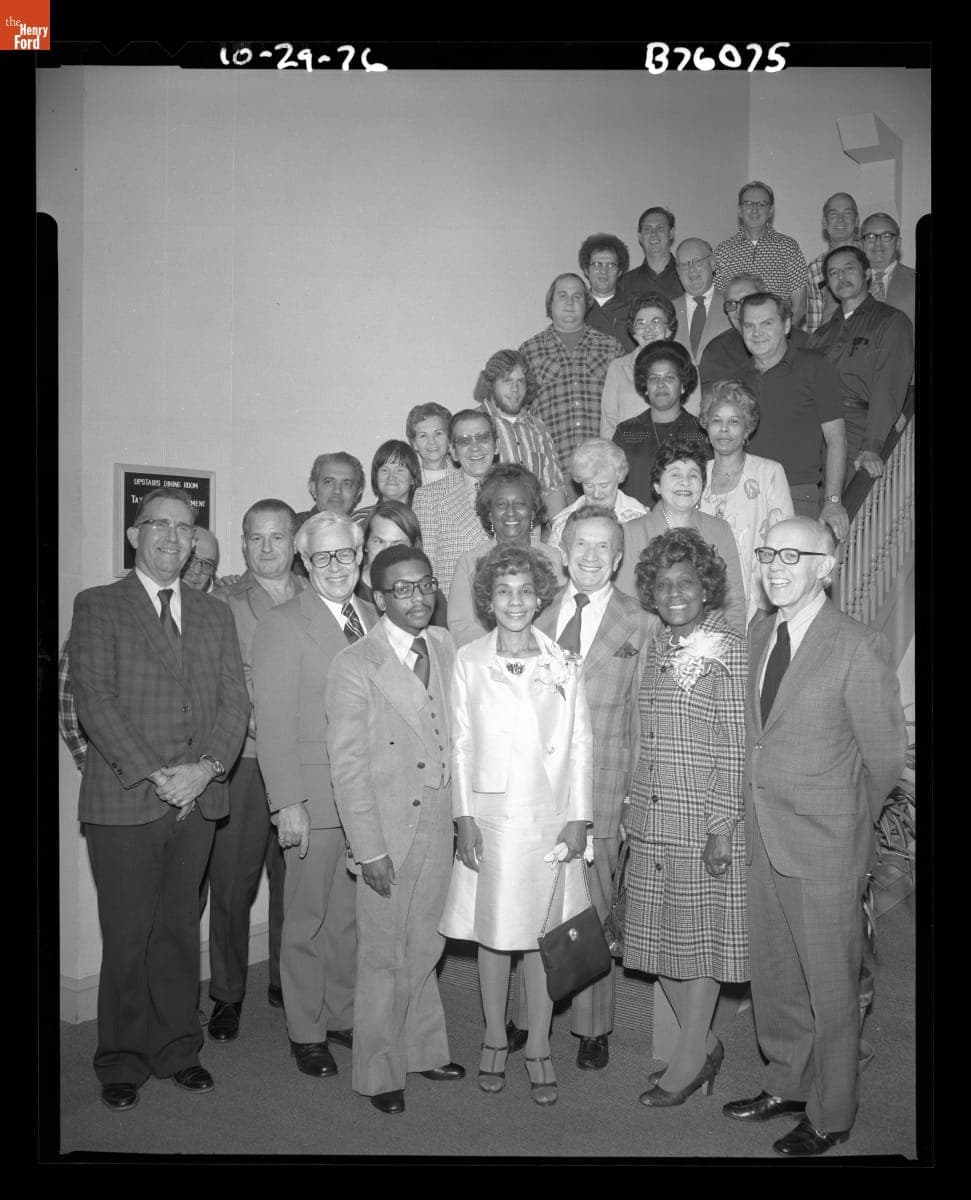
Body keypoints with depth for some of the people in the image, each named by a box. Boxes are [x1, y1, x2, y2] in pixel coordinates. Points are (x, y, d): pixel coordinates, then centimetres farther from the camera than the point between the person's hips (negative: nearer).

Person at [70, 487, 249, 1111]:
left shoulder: (215, 615, 14)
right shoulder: (98, 606, 1)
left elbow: (235, 701, 6)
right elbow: (95, 701, -9)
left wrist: (206, 767, -10)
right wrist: (154, 774, -15)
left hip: (198, 799, 3)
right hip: (123, 801, -3)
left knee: (180, 931, 12)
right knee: (127, 938, 5)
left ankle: (177, 1048, 26)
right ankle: (123, 1061, 21)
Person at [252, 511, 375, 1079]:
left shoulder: (375, 619, 10)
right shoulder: (281, 625, -8)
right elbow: (274, 723, -11)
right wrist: (288, 803, -16)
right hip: (315, 798, -5)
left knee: (352, 914, 15)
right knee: (309, 920, 8)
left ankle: (344, 1015, 32)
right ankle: (306, 1032, 24)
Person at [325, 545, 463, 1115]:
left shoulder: (445, 646, 3)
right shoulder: (355, 666, -14)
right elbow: (347, 763, -13)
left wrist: (460, 809, 5)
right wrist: (369, 849, -15)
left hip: (439, 822, 5)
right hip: (388, 827, -5)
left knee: (425, 946, 19)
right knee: (385, 954, 8)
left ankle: (423, 1047, 38)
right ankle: (379, 1069, 27)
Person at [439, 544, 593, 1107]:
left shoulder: (563, 663, 1)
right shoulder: (469, 661, -1)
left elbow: (581, 745, 3)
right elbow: (461, 744, 0)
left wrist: (579, 818, -2)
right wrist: (464, 817, -4)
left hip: (551, 819, 0)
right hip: (490, 818, 0)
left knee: (544, 934, 7)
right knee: (493, 933, 10)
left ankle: (539, 1046, 23)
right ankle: (495, 1040, 29)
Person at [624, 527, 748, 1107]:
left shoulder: (730, 648, -10)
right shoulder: (660, 647, 10)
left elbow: (737, 747, -13)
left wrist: (722, 828, -15)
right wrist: (635, 809, 12)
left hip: (706, 818, -7)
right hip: (653, 819, 7)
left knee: (701, 933, 6)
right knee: (661, 936, 12)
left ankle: (691, 1059, 22)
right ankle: (706, 1044, 31)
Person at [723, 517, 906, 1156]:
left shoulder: (859, 648, -18)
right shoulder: (762, 629, 3)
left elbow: (886, 755, -8)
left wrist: (847, 821, 4)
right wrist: (764, 810, 11)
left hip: (825, 847, -6)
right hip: (767, 839, 6)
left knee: (830, 986, 10)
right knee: (774, 976, 20)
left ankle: (830, 1116, 30)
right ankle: (787, 1084, 41)